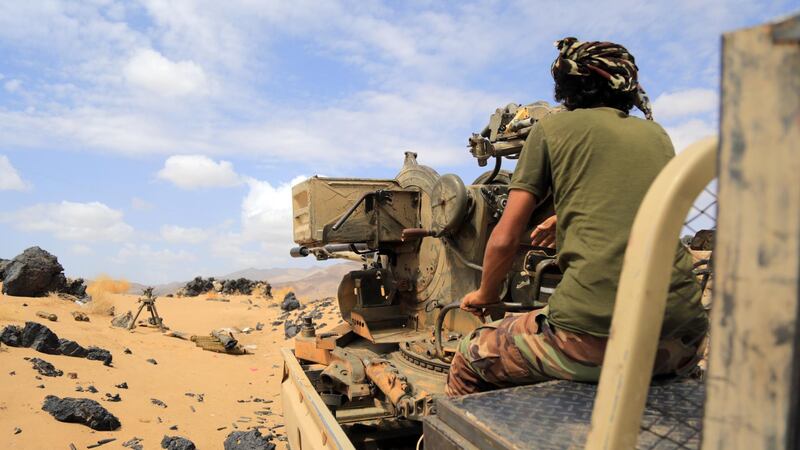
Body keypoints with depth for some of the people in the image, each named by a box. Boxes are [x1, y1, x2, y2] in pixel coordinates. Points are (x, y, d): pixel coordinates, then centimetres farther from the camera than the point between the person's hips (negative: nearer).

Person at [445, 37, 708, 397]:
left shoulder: (553, 127, 6)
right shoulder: (657, 134, 20)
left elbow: (505, 239, 3)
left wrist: (485, 295, 22)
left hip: (593, 336, -6)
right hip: (683, 341, 7)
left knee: (468, 360, 15)